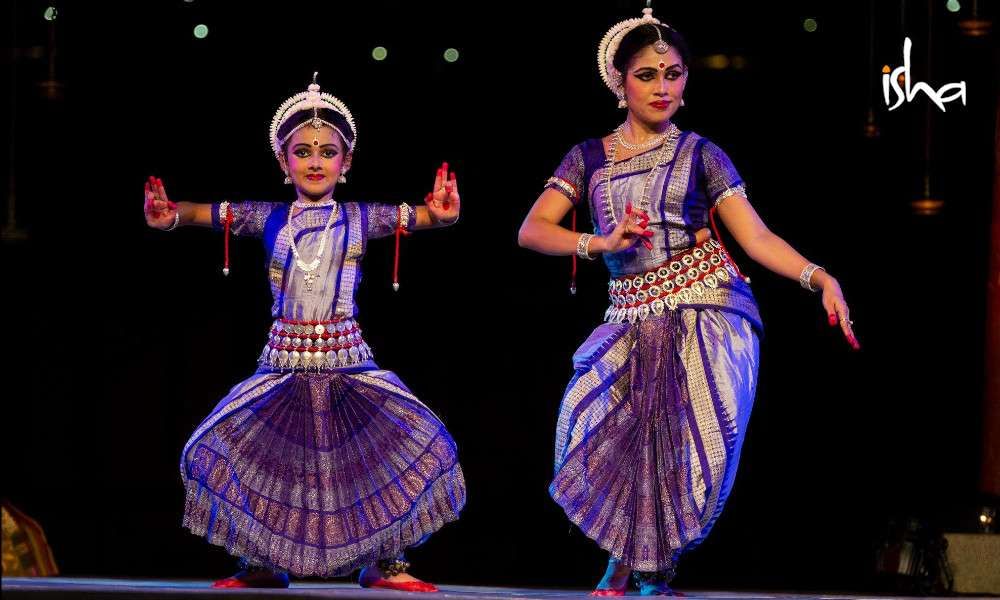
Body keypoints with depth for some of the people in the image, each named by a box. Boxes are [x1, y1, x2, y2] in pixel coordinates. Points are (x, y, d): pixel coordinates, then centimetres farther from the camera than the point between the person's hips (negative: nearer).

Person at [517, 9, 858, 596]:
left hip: (707, 314, -2)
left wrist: (820, 278, -17)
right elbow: (532, 230, 2)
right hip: (632, 322, 2)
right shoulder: (589, 158, 11)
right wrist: (602, 243, -15)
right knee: (605, 438, -17)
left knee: (686, 450, -14)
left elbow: (757, 237, -2)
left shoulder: (699, 153, 6)